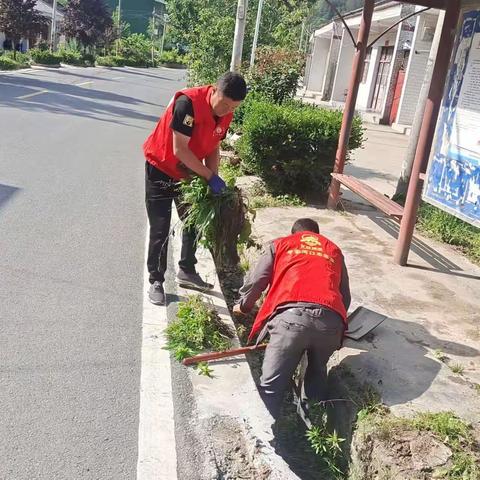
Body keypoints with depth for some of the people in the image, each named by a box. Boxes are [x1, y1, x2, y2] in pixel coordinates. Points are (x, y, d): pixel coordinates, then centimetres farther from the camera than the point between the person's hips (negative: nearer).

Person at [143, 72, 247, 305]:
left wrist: (214, 180, -11)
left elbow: (213, 148, 2)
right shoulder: (188, 102, -31)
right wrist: (211, 176, -27)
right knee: (160, 230, -3)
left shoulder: (226, 115, -8)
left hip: (189, 172, 7)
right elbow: (179, 150, -31)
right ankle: (156, 281, 11)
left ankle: (187, 271, 33)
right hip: (161, 169, -7)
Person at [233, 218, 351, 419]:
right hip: (330, 319, 3)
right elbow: (345, 296, 31)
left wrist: (243, 306, 41)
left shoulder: (280, 244, 26)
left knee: (271, 386, 0)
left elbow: (255, 282, 22)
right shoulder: (334, 250, 32)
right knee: (317, 374, 27)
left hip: (292, 316, -3)